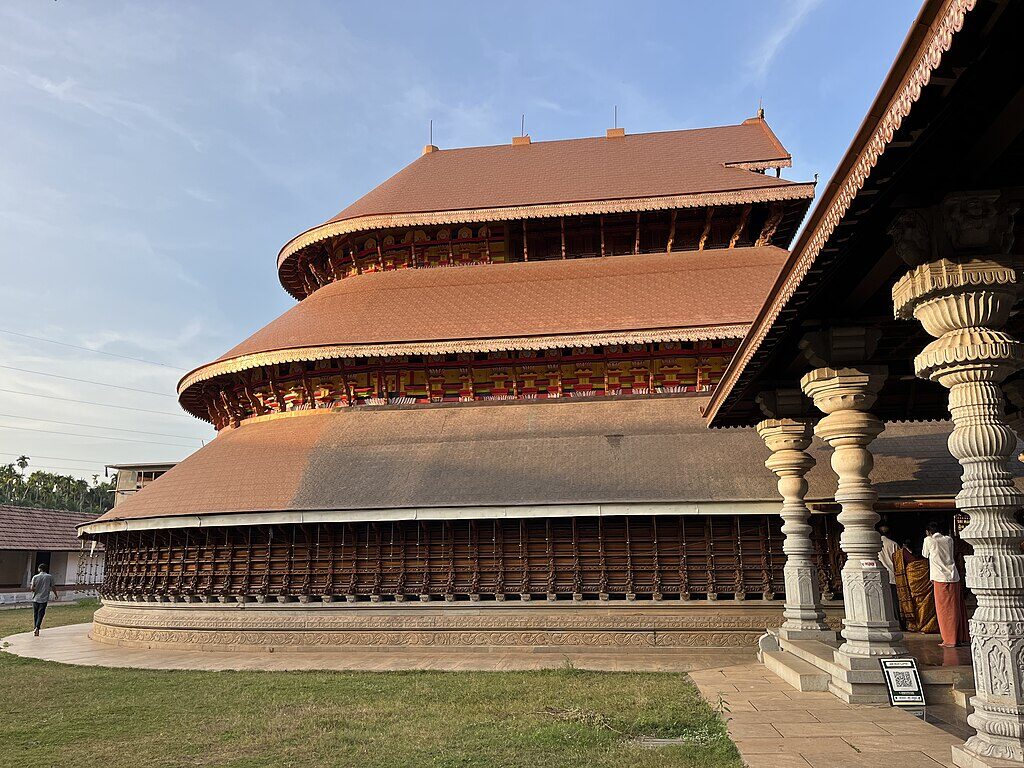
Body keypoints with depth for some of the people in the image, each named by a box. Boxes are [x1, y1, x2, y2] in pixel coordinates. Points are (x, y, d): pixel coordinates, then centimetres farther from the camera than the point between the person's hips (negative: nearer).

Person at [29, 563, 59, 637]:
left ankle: (36, 629, 16)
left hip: (35, 598, 1)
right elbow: (53, 588, 1)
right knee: (41, 614, 1)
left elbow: (32, 588, -6)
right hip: (44, 599, -1)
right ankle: (37, 627, -17)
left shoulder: (35, 577, -1)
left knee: (35, 614, 13)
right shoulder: (49, 577, -2)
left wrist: (36, 589, 17)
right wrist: (56, 595, 16)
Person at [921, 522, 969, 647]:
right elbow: (951, 555, 22)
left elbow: (925, 554, 14)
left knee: (944, 610, 1)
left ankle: (949, 640, 2)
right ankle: (961, 638, 17)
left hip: (941, 579, -4)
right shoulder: (949, 539, 10)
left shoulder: (928, 540, -1)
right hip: (954, 577, 5)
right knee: (957, 609, 11)